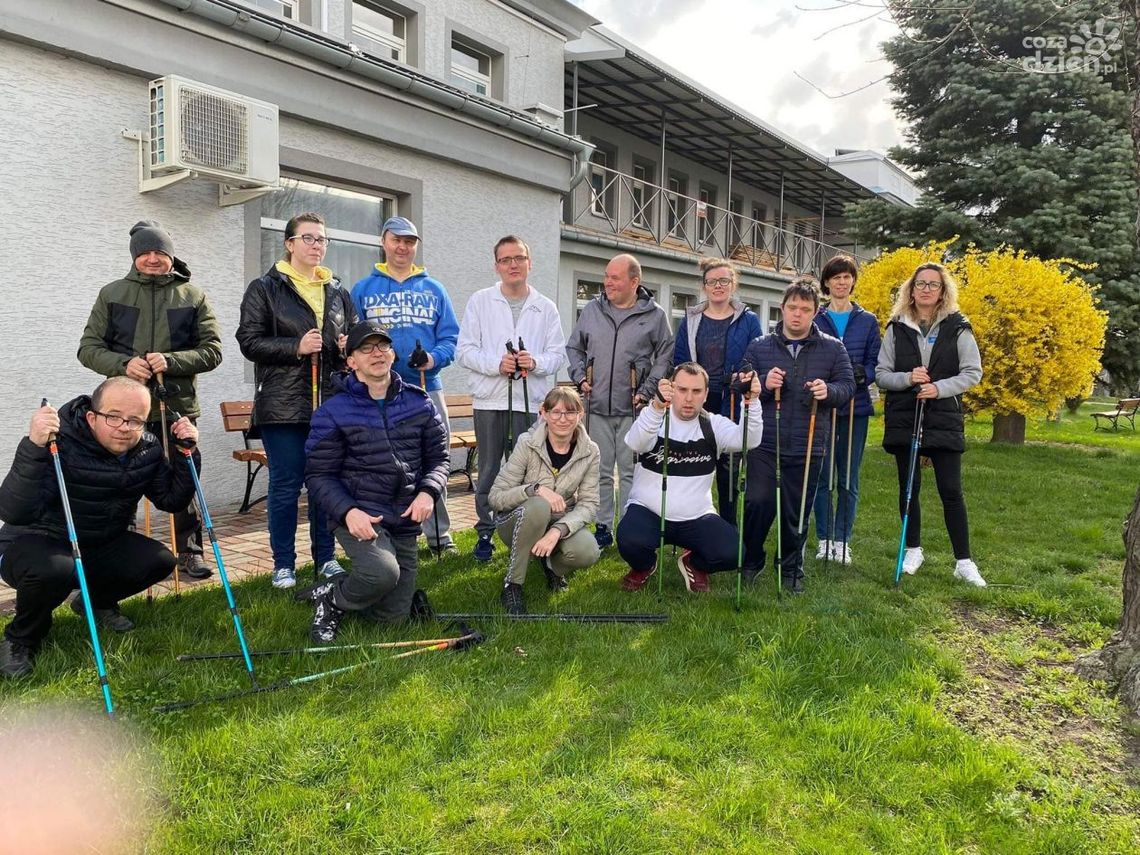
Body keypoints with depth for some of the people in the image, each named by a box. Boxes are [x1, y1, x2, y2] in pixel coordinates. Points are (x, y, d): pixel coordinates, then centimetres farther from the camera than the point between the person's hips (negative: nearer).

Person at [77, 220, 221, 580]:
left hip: (179, 406, -1)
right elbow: (88, 347, 7)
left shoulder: (193, 296, 6)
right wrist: (123, 364, -13)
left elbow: (212, 350, 0)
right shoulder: (112, 294, 8)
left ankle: (189, 552, 19)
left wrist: (171, 361, -16)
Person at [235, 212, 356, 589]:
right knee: (285, 485, 1)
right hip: (284, 405, -4)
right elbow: (249, 341, -3)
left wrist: (349, 346, 1)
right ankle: (283, 564, 12)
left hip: (331, 403, 4)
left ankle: (326, 557, 21)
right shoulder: (265, 289, 4)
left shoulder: (338, 293, 16)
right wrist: (296, 347, -15)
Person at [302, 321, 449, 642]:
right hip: (358, 516, -4)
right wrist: (348, 511, -21)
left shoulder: (419, 403, 5)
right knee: (383, 573, -33)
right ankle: (330, 597, 0)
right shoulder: (334, 412, -4)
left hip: (404, 521, 4)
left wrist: (428, 492, -12)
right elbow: (318, 475, -4)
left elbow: (439, 458, 8)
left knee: (393, 615, 10)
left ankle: (349, 587, 41)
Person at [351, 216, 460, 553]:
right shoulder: (363, 290, 9)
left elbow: (450, 338, 5)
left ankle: (438, 533, 18)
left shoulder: (434, 290, 12)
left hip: (428, 389, 1)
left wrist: (432, 358, -15)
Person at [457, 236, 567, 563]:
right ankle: (486, 532, 19)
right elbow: (465, 351, 0)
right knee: (489, 471, 7)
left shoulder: (546, 307, 9)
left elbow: (558, 355, 6)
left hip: (530, 402, 1)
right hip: (489, 401, 0)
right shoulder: (480, 301, 5)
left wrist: (536, 362, -15)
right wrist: (496, 363, -15)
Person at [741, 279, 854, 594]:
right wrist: (763, 384, -14)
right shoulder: (759, 347, 6)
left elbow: (848, 386, 5)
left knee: (796, 512, 8)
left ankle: (791, 569, 28)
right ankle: (751, 561, 18)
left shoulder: (833, 349, 7)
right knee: (758, 503, -6)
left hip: (808, 450, 1)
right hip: (764, 445, 0)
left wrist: (829, 391, -17)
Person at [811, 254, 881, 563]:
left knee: (848, 479, 6)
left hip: (855, 408, 1)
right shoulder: (814, 319, 4)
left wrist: (862, 374, -16)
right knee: (821, 476, 2)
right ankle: (824, 539, 15)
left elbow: (874, 363, 6)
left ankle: (842, 541, 17)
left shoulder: (868, 321, 9)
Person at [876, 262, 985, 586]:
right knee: (908, 487, 9)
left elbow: (973, 373, -1)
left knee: (951, 491, -2)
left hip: (944, 421, -1)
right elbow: (881, 374, 4)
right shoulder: (896, 328, 5)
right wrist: (908, 379, -15)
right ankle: (913, 550, 25)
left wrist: (939, 387, -16)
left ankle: (964, 562, 7)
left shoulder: (957, 327, 2)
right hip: (902, 420, 2)